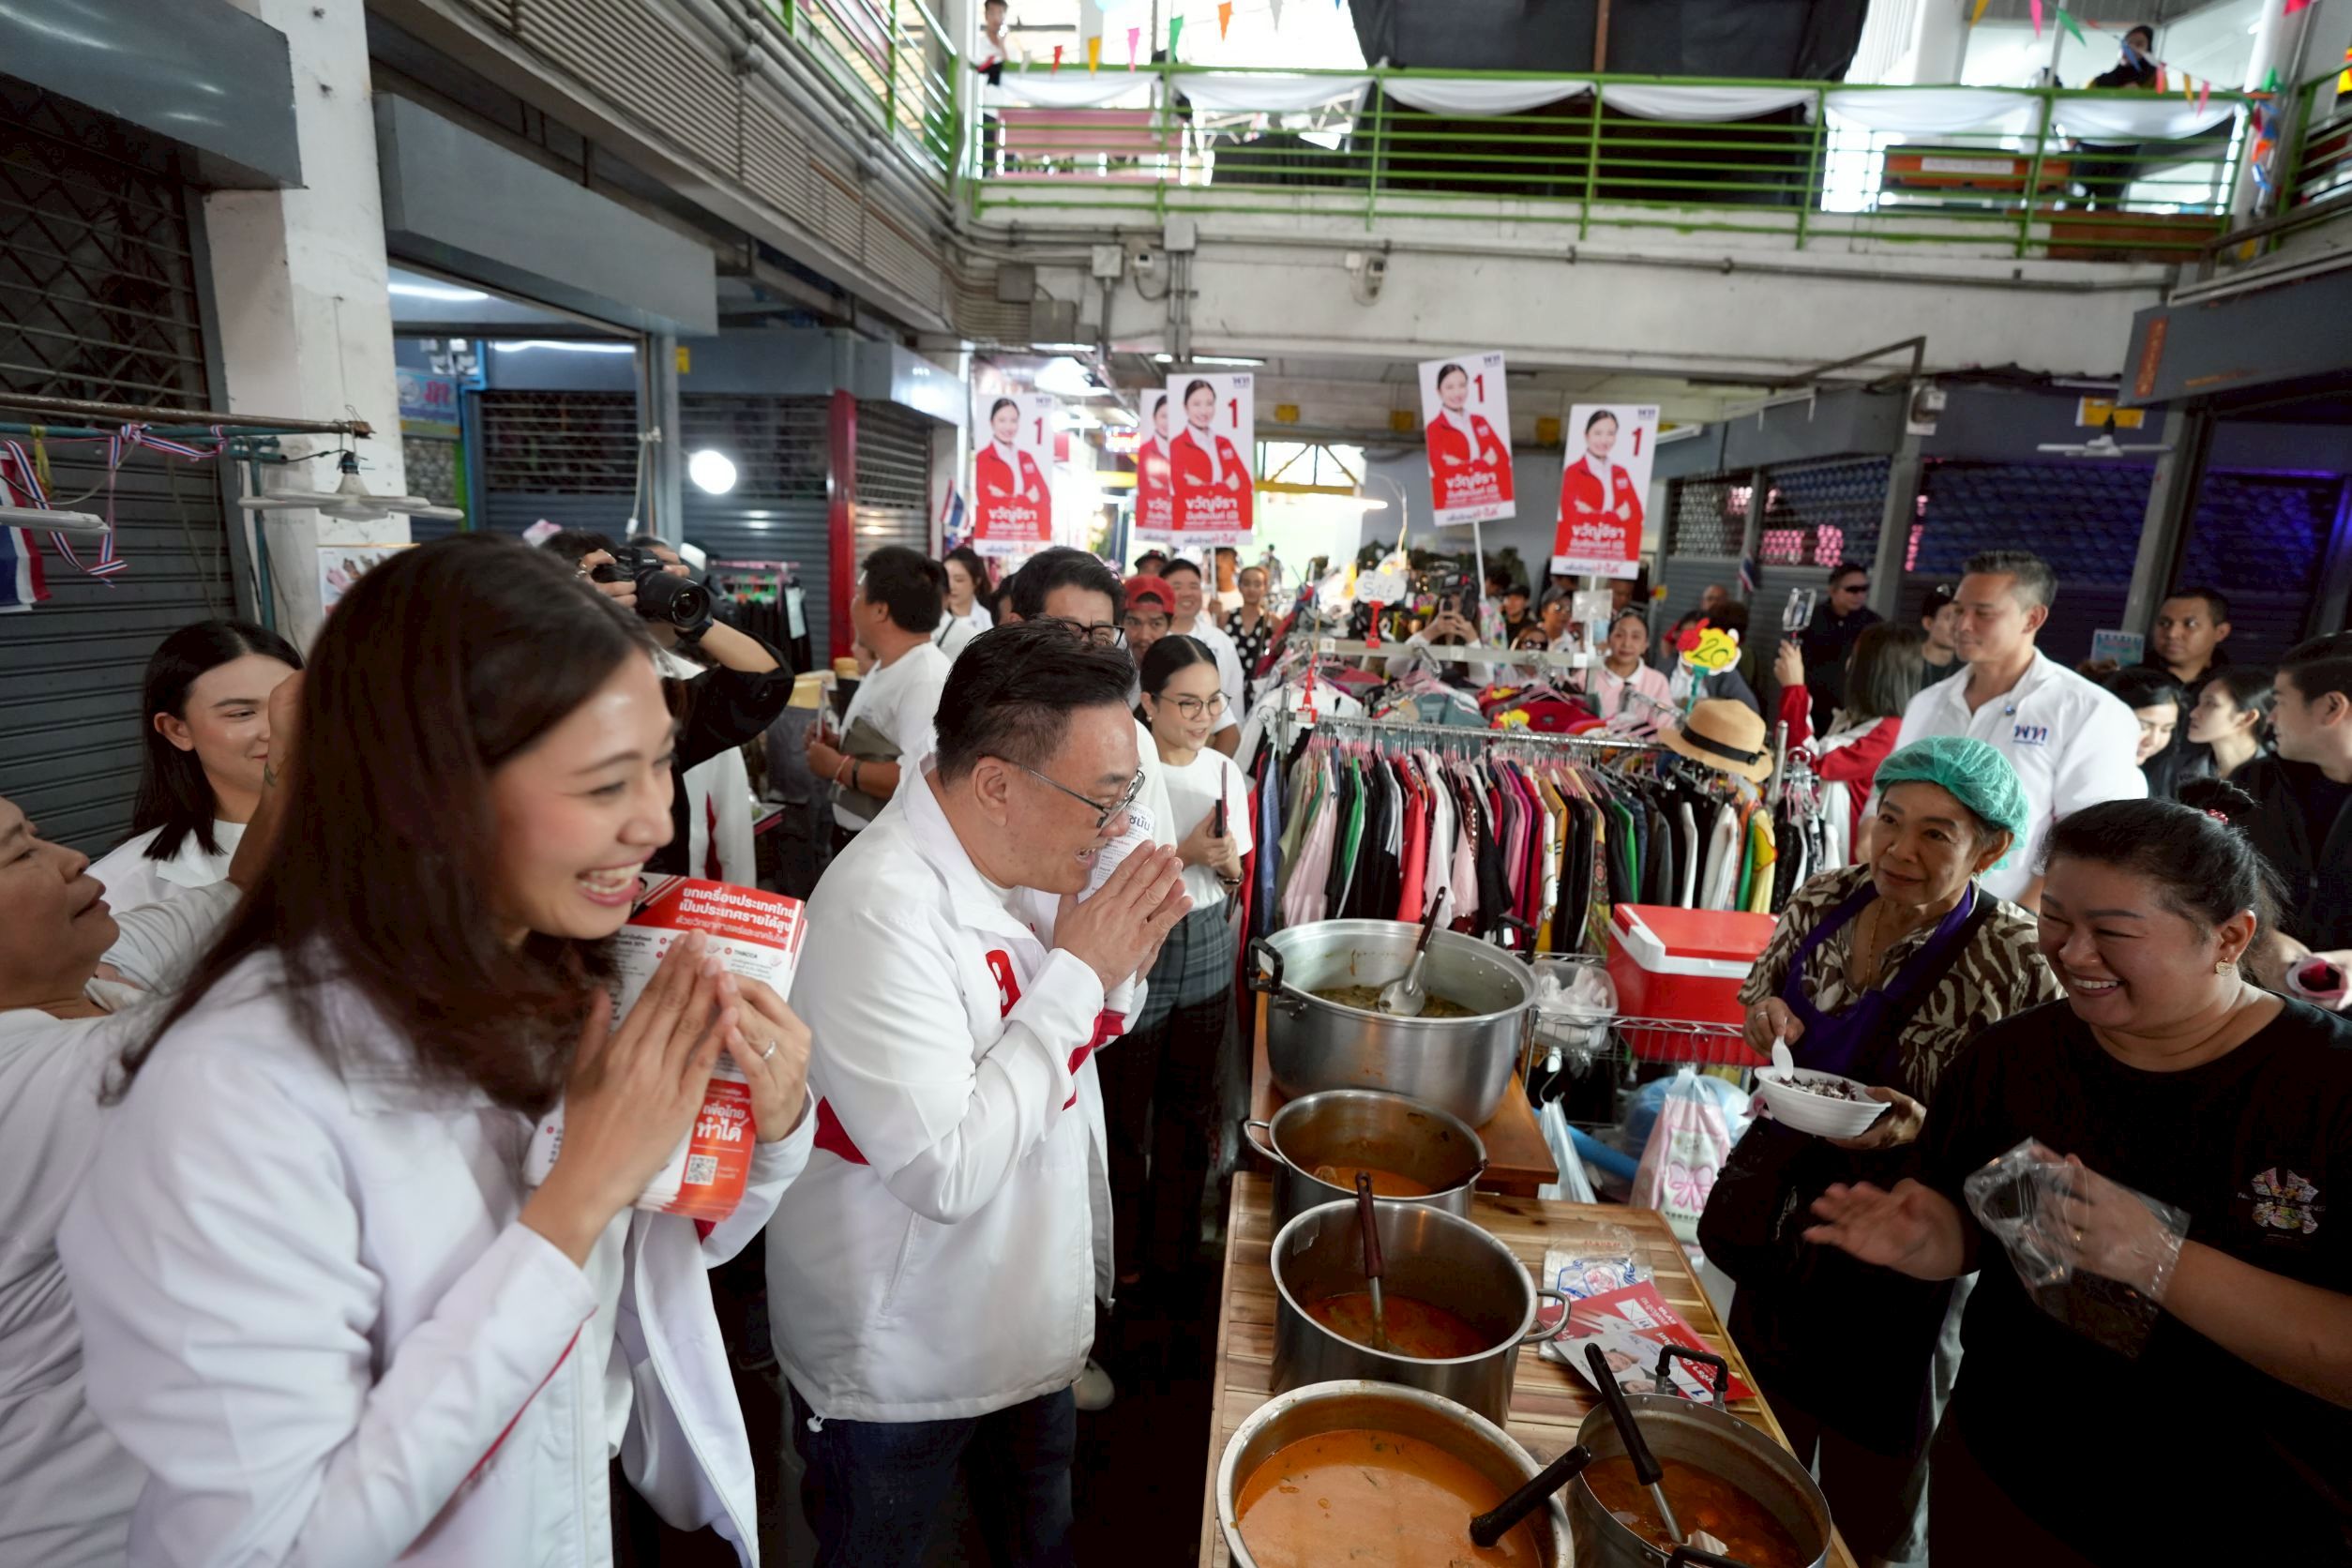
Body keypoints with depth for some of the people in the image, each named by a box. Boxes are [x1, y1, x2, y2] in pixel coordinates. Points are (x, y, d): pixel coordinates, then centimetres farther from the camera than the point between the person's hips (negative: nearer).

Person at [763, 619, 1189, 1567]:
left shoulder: (1022, 861, -7)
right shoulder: (881, 909, -32)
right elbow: (947, 1173, -34)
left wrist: (1124, 961, -14)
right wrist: (1076, 972, -29)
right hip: (899, 1371, -6)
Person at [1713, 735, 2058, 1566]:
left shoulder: (2015, 963, -21)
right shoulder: (1823, 898, -7)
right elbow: (1763, 992, 9)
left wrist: (1923, 1130, -32)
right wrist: (1767, 1018, -13)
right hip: (1782, 1199, 5)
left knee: (1866, 1439, 17)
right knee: (1766, 1403, 26)